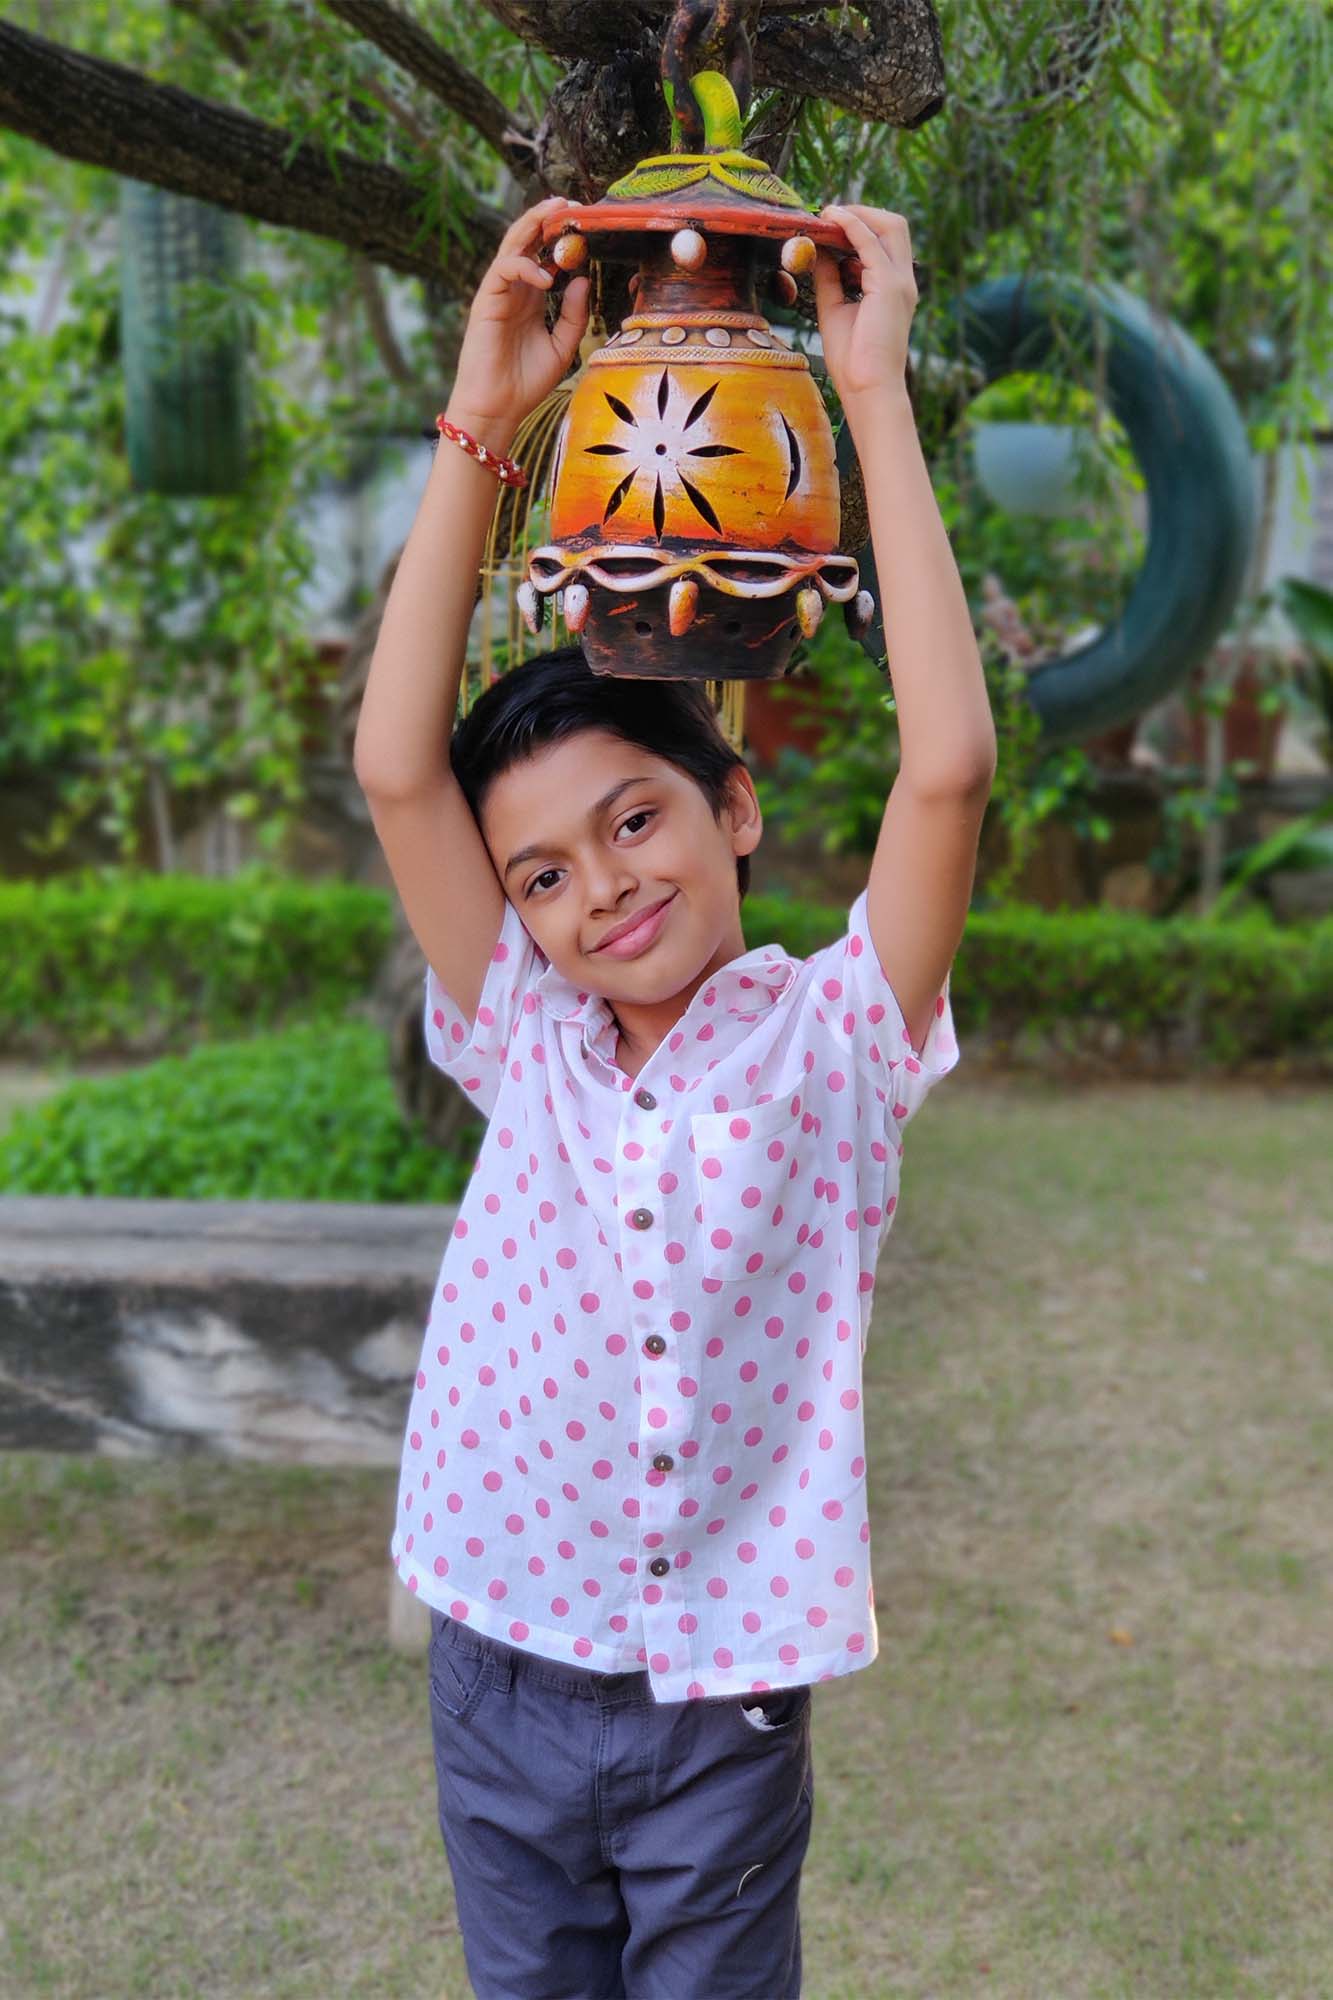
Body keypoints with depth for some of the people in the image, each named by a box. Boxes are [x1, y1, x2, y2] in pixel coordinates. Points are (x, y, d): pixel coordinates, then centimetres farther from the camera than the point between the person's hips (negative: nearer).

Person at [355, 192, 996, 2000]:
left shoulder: (830, 1039, -9)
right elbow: (397, 768, -11)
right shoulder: (527, 1044, -2)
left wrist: (877, 393, -19)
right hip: (501, 1674, 3)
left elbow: (949, 765, -23)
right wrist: (480, 427, -13)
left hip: (725, 1706, -2)